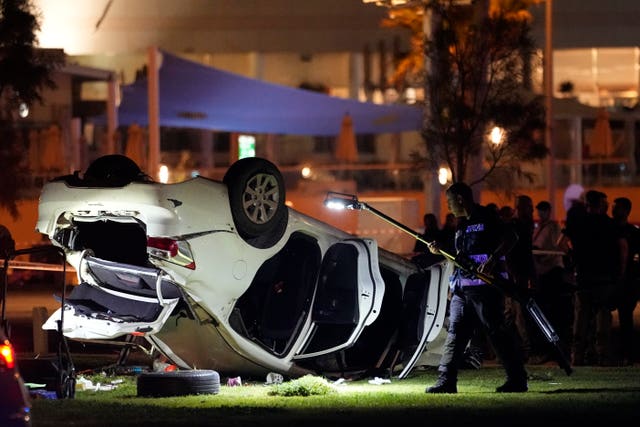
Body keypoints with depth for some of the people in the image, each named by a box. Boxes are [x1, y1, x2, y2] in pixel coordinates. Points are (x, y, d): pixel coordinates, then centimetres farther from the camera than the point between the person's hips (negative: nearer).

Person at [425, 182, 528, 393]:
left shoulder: (486, 217, -7)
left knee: (497, 331, -7)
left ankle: (517, 380, -3)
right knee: (455, 333, 4)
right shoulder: (462, 224, 20)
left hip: (485, 286, -9)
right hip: (462, 287, 9)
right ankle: (446, 381, 5)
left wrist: (493, 259, -25)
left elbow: (510, 237, -15)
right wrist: (440, 251, 12)